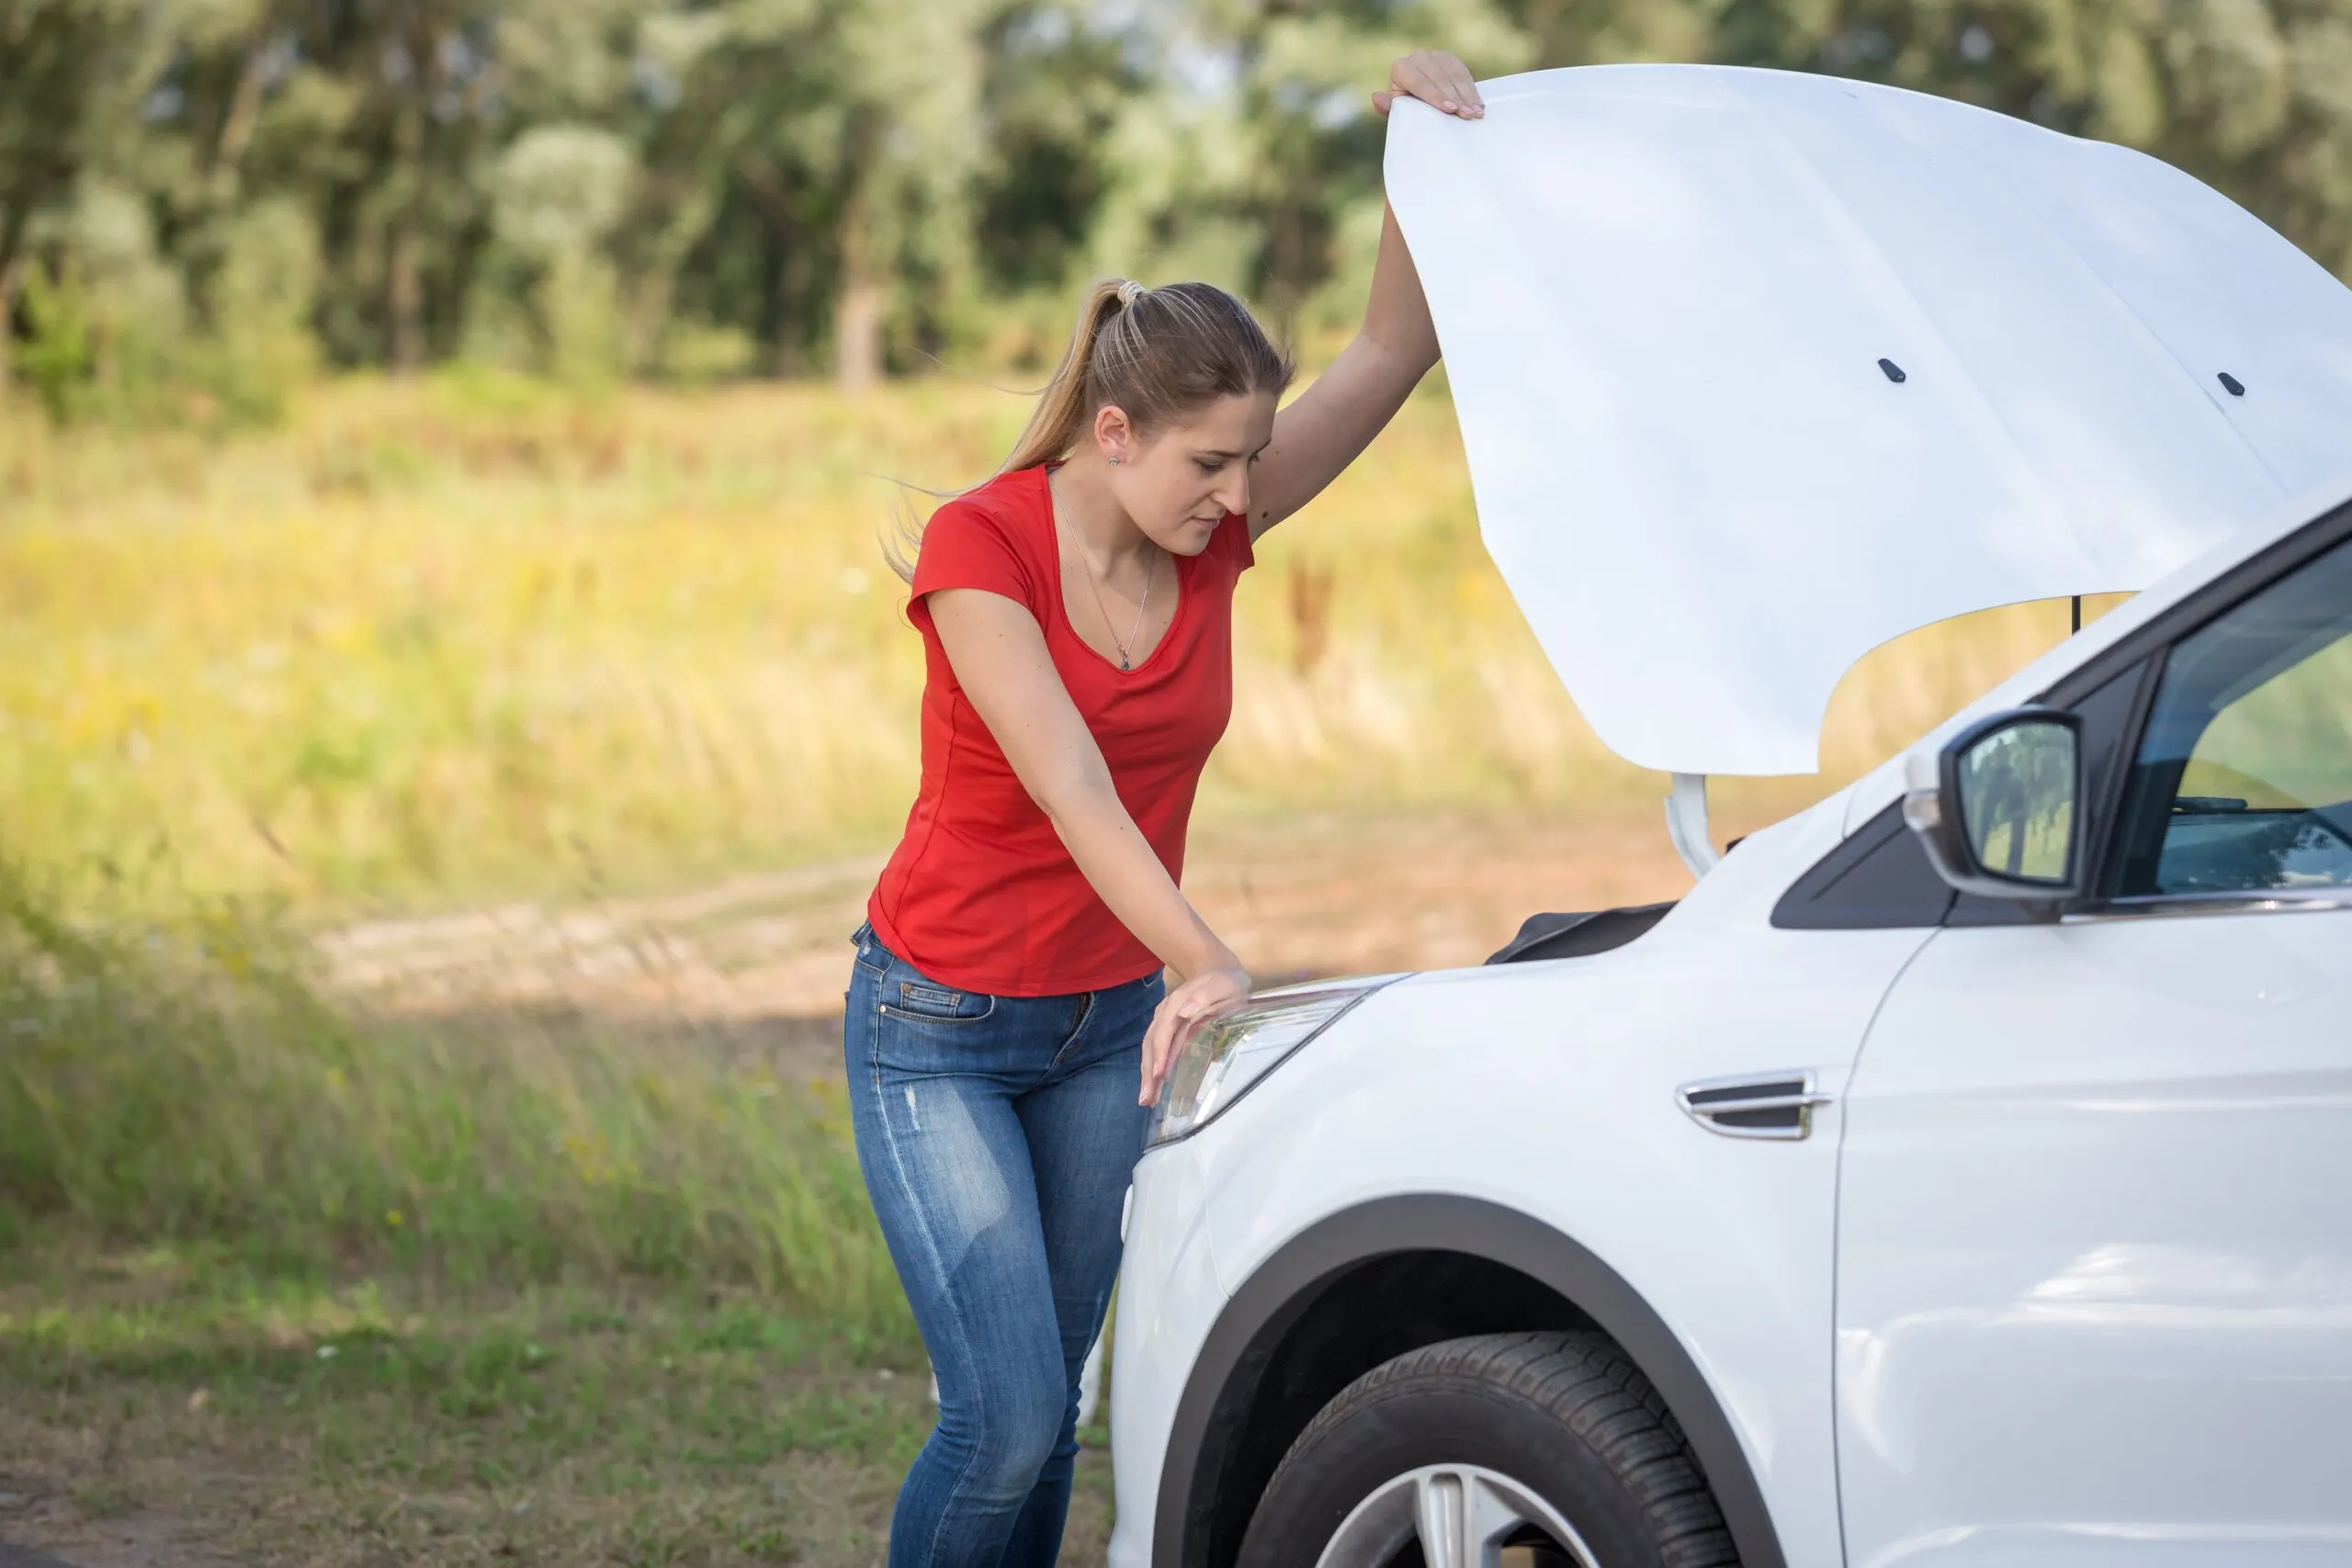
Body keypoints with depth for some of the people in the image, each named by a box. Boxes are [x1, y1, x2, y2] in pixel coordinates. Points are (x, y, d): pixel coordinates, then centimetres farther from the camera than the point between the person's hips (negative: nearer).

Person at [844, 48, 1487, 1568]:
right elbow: (1071, 787, -33)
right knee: (1009, 1414, -15)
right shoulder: (980, 543, -22)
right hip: (943, 1025, -5)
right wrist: (1211, 966, -45)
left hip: (1110, 1027, 5)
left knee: (1043, 1406, 8)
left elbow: (1396, 348, -7)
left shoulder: (1209, 530, -6)